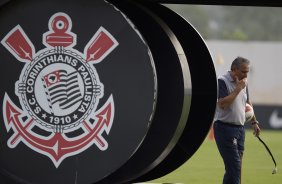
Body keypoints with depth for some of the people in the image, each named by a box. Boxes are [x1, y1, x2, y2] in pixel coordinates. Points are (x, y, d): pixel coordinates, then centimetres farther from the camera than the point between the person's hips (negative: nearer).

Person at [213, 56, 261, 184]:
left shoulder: (243, 83, 13)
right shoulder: (222, 81, -12)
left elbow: (247, 103, 28)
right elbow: (222, 104, -23)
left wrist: (254, 122, 26)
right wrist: (238, 89, -19)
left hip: (240, 128, 8)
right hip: (224, 128, -8)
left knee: (234, 167, 7)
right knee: (234, 165, -15)